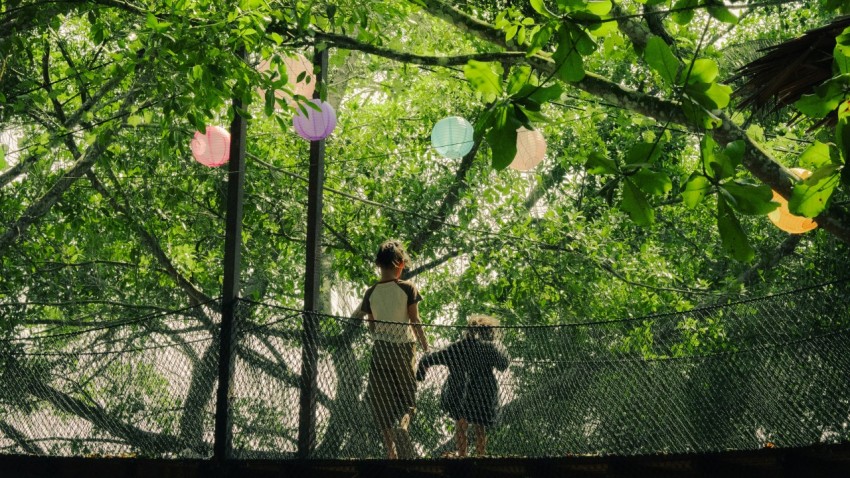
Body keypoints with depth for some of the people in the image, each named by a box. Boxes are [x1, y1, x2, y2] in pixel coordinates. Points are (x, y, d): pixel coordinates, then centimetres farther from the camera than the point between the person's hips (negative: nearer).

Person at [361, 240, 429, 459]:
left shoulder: (371, 293, 0)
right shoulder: (407, 288, -8)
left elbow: (371, 326, 6)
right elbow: (415, 322, -7)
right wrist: (426, 347, 3)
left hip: (380, 350, 2)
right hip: (404, 348, -2)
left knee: (382, 402, 7)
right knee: (406, 398, 7)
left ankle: (390, 450, 3)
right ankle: (402, 423, -27)